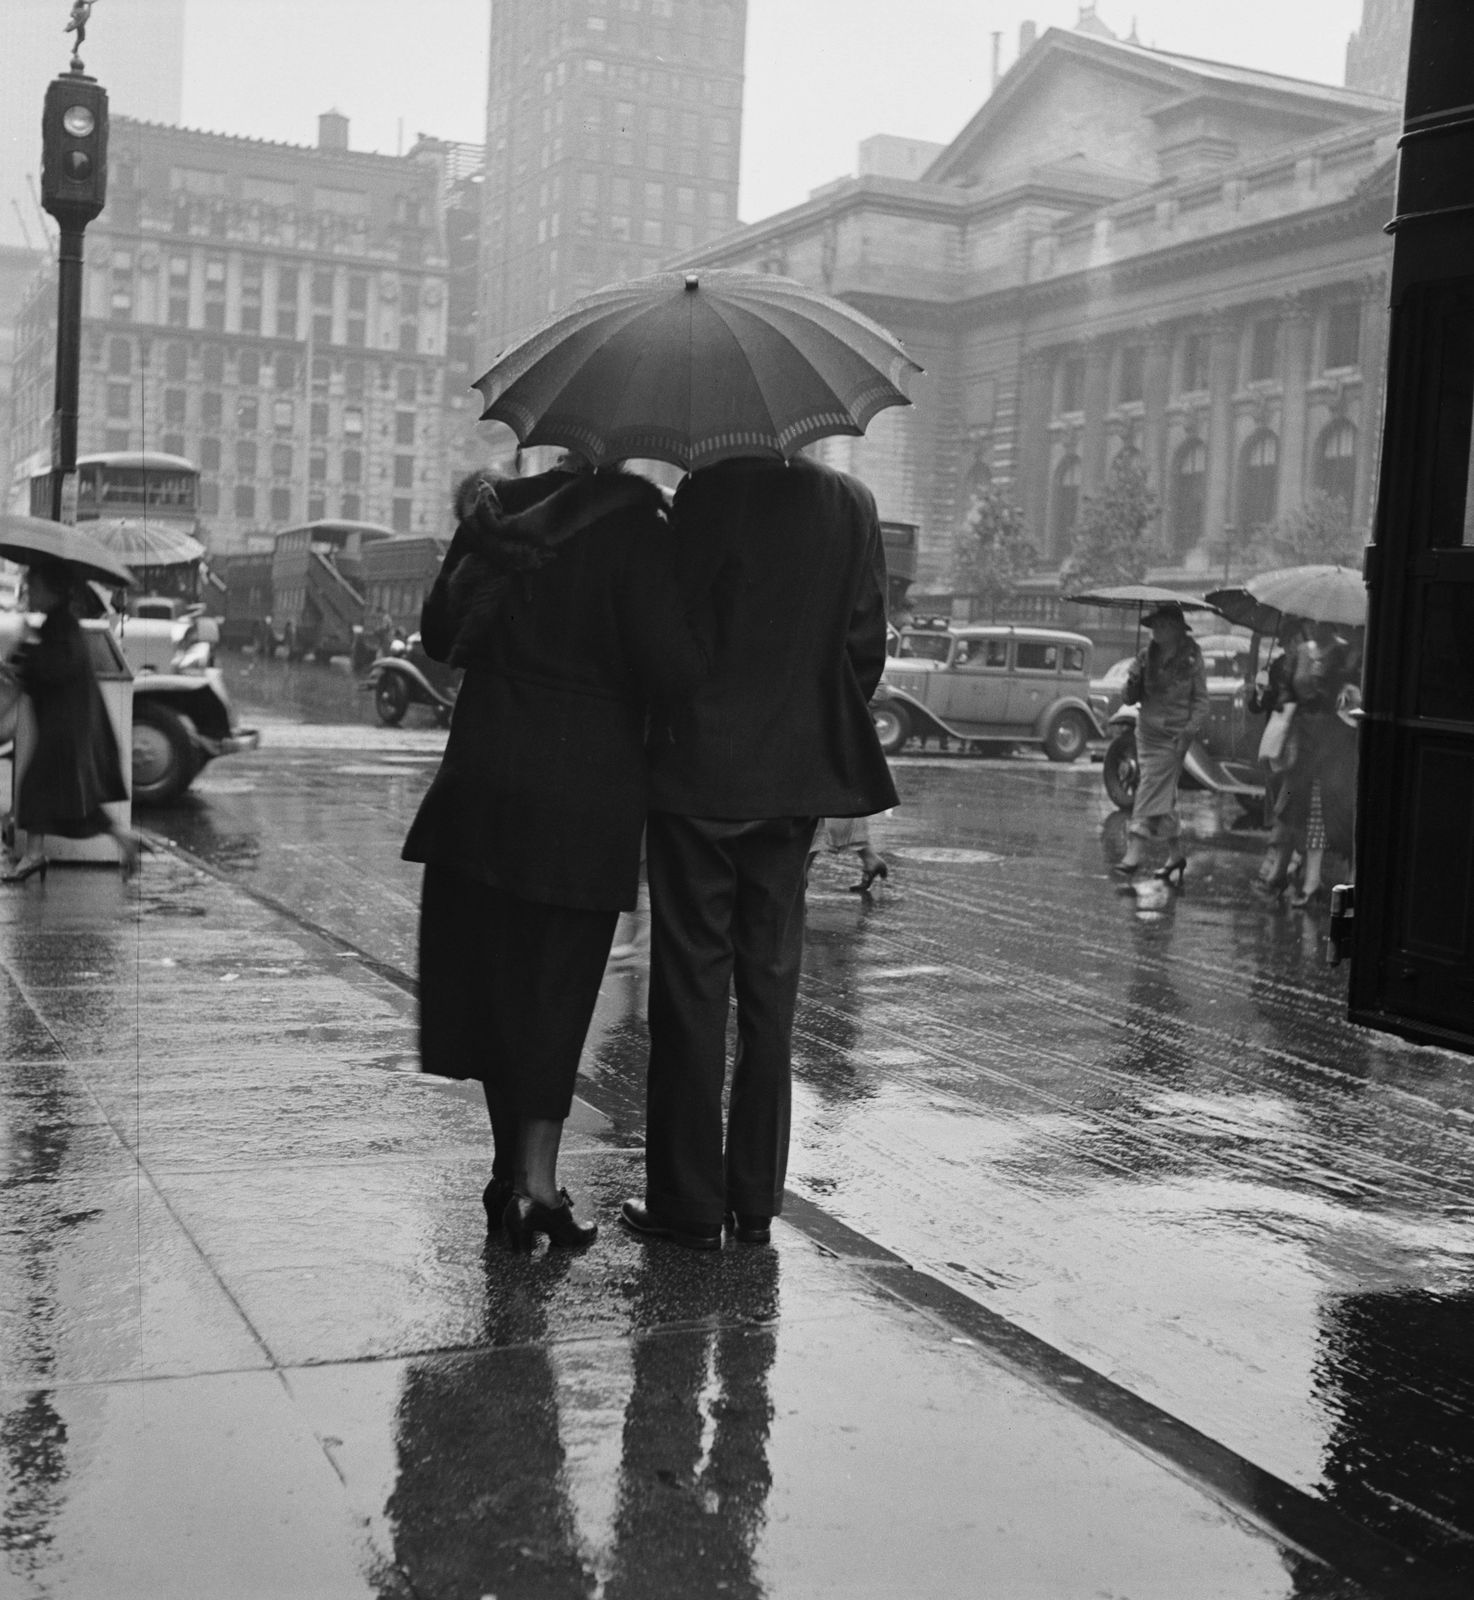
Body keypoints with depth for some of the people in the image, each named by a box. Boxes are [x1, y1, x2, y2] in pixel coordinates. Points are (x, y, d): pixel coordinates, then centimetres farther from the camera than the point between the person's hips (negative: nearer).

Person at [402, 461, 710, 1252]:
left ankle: (515, 1171, 23)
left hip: (481, 783, 4)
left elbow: (438, 633, 13)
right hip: (588, 794, -3)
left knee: (489, 975, 14)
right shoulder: (633, 531, -10)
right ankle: (534, 1179, 3)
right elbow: (670, 666, -18)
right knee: (556, 984, 6)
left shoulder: (498, 510, 4)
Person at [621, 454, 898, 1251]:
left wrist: (666, 726, 7)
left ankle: (688, 1202, 10)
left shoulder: (704, 493, -12)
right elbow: (865, 645, 3)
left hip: (696, 774, -4)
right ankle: (756, 1200, 19)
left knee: (690, 985, 5)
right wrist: (817, 734, 15)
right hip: (795, 782, 4)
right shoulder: (851, 505, 1)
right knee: (769, 989, 12)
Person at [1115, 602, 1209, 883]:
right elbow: (1129, 699, 8)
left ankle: (1135, 854, -16)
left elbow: (1200, 698, -3)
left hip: (1173, 736, -5)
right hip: (1147, 731, 6)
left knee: (1150, 794, -13)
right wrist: (1132, 684, -13)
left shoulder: (1191, 657, -4)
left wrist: (1192, 729, -15)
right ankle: (1176, 855, 23)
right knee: (1163, 798, 12)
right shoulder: (1148, 655, 7)